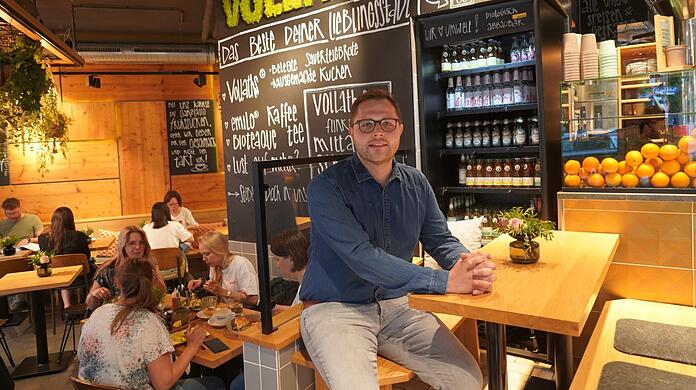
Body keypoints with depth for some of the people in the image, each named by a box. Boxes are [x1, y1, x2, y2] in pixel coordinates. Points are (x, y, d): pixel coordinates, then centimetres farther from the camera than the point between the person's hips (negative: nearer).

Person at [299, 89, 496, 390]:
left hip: (397, 305, 5)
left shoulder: (416, 184, 5)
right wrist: (445, 281, -31)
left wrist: (470, 263, -19)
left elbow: (440, 239, 6)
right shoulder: (326, 187, -15)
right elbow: (362, 257, -25)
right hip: (336, 309, -5)